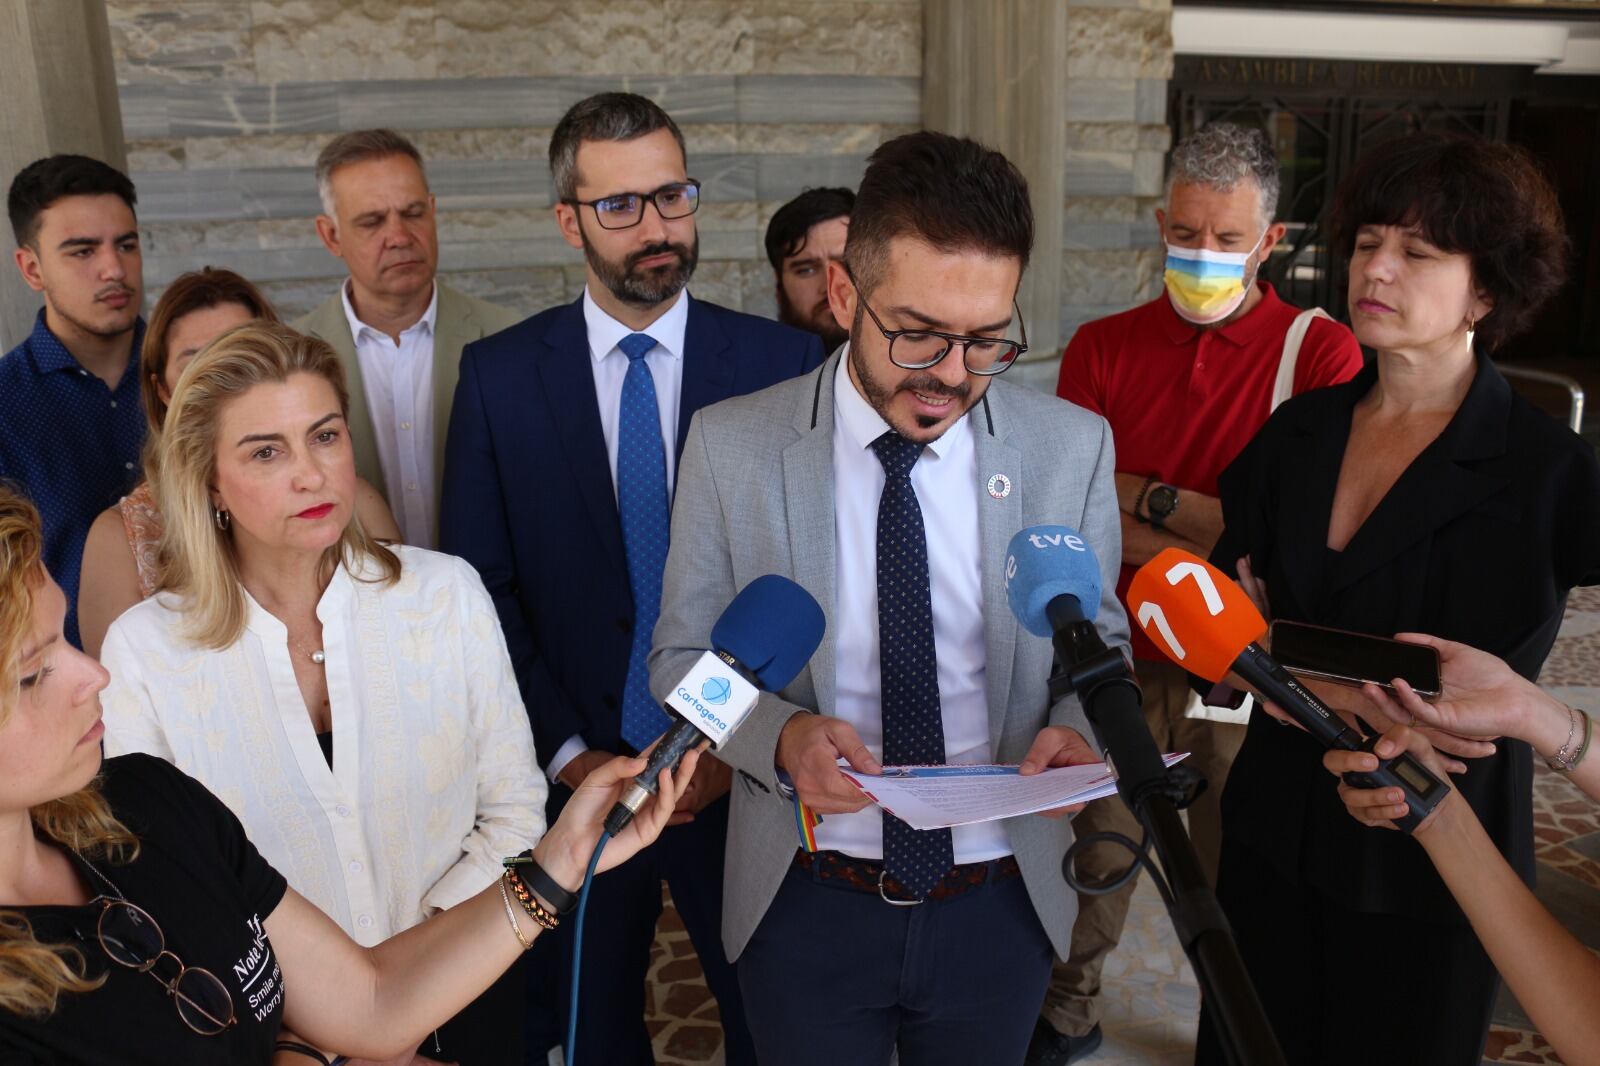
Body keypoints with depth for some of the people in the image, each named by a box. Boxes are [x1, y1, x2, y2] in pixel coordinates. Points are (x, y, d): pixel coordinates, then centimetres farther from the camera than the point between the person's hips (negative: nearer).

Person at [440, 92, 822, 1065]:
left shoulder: (783, 362, -6)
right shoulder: (499, 375, -4)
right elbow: (480, 588, -3)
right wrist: (570, 756, -8)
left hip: (742, 774, -1)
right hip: (576, 776, 1)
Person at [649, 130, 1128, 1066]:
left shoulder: (1073, 447, -8)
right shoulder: (730, 447, -12)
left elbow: (1099, 643, 3)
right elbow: (684, 656, -3)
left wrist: (1078, 730, -18)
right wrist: (782, 735, -22)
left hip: (1000, 902, 2)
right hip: (807, 903, -1)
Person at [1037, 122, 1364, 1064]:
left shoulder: (1321, 353, -7)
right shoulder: (1102, 349, 0)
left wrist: (1150, 499, -14)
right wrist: (1211, 542, -17)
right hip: (1125, 658, 2)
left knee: (1232, 873, 13)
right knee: (1102, 849, 15)